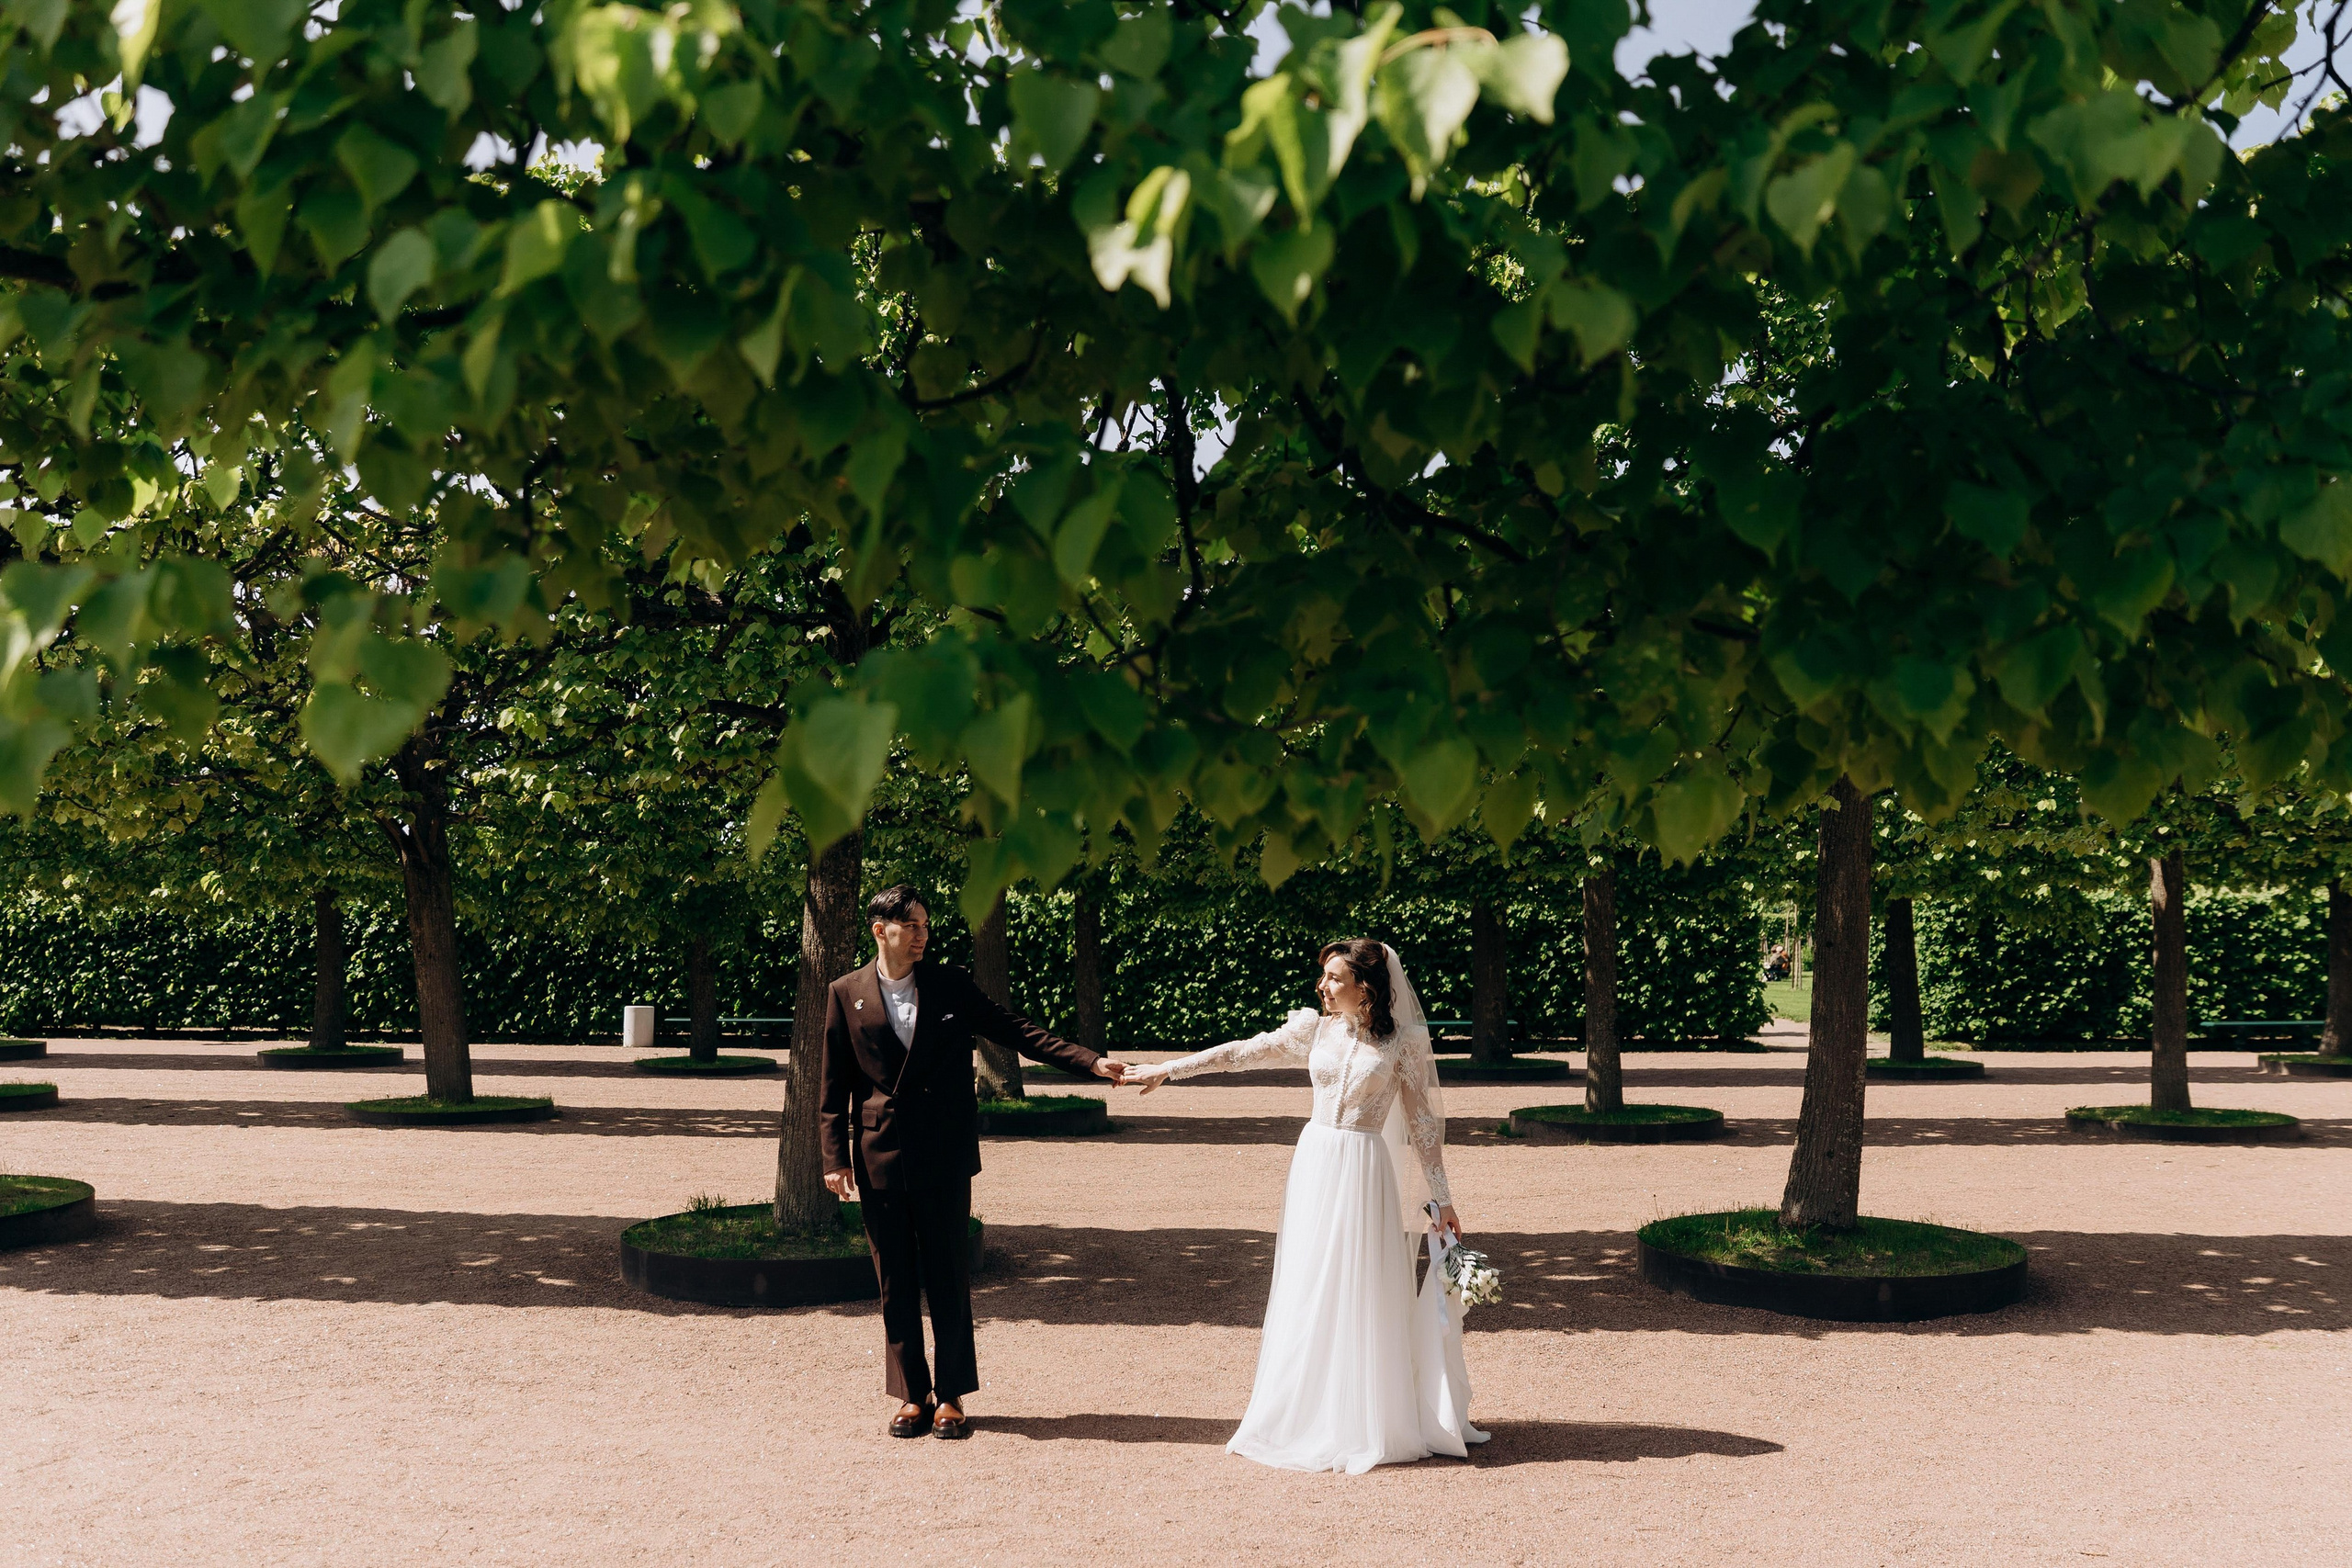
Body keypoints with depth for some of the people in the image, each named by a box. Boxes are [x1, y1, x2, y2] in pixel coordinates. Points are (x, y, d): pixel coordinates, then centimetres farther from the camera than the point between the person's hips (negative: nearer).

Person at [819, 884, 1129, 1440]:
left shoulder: (951, 985, 4)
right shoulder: (846, 994, 3)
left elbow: (1015, 1030, 1)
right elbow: (833, 1086, 5)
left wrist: (1090, 1062, -8)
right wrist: (836, 1157, -1)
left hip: (944, 1157, 0)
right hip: (879, 1158, 0)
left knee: (948, 1279, 3)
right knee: (895, 1284, 5)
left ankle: (950, 1395, 13)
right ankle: (912, 1394, 17)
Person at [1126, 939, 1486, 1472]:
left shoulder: (1402, 1042, -4)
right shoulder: (1315, 1029, 4)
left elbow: (1423, 1122, 0)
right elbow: (1241, 1052, 7)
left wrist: (1441, 1198, -1)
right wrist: (1167, 1069, 5)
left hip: (1365, 1173, -3)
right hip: (1314, 1164, 3)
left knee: (1362, 1295, 0)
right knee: (1306, 1291, 7)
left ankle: (1366, 1422, 12)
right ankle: (1308, 1415, 17)